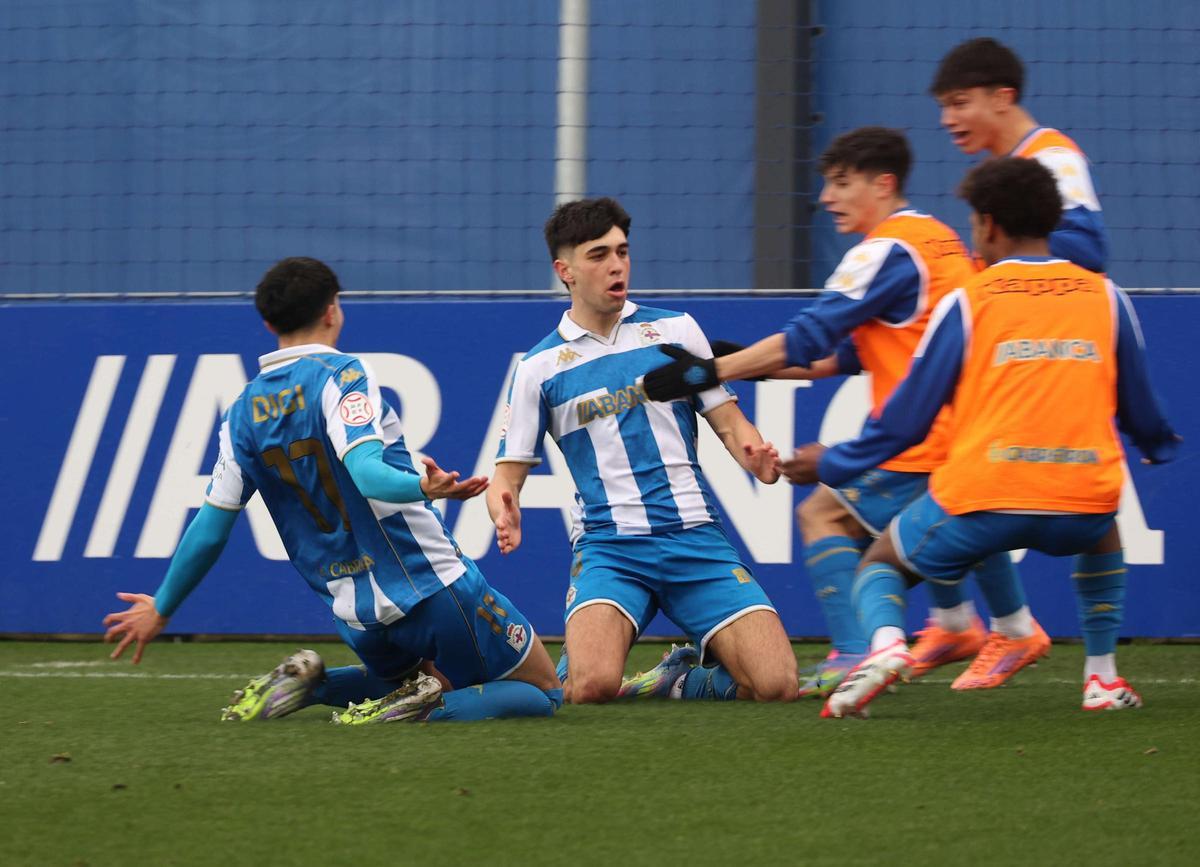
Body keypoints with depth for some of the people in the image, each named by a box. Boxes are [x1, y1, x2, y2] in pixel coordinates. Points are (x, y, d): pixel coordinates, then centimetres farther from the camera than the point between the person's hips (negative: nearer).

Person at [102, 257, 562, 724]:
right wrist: (422, 487, -45)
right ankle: (423, 706, -20)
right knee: (542, 693, 6)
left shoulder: (244, 412, 6)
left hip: (358, 616, 6)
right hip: (433, 585, -6)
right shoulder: (341, 373, -10)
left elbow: (210, 527, 7)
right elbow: (366, 471, -27)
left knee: (408, 679, 34)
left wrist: (162, 608, 18)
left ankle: (309, 684, 5)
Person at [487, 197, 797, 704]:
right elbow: (508, 472, 7)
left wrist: (754, 454, -12)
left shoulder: (675, 330, 10)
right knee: (591, 687, -29)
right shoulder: (539, 367, 6)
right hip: (610, 546, -2)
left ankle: (682, 678, 15)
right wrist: (505, 513, -17)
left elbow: (728, 422, 12)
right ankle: (572, 670, 8)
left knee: (776, 684, -15)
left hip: (696, 537, 2)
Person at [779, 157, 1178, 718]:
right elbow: (1140, 409, 22)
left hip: (979, 502, -3)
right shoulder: (1105, 297, 11)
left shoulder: (966, 302, 4)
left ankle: (886, 644, -11)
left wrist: (830, 464, 22)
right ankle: (1102, 676, 25)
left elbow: (906, 419, 6)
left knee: (881, 562, 23)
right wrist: (1162, 448, 46)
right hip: (1083, 506, 3)